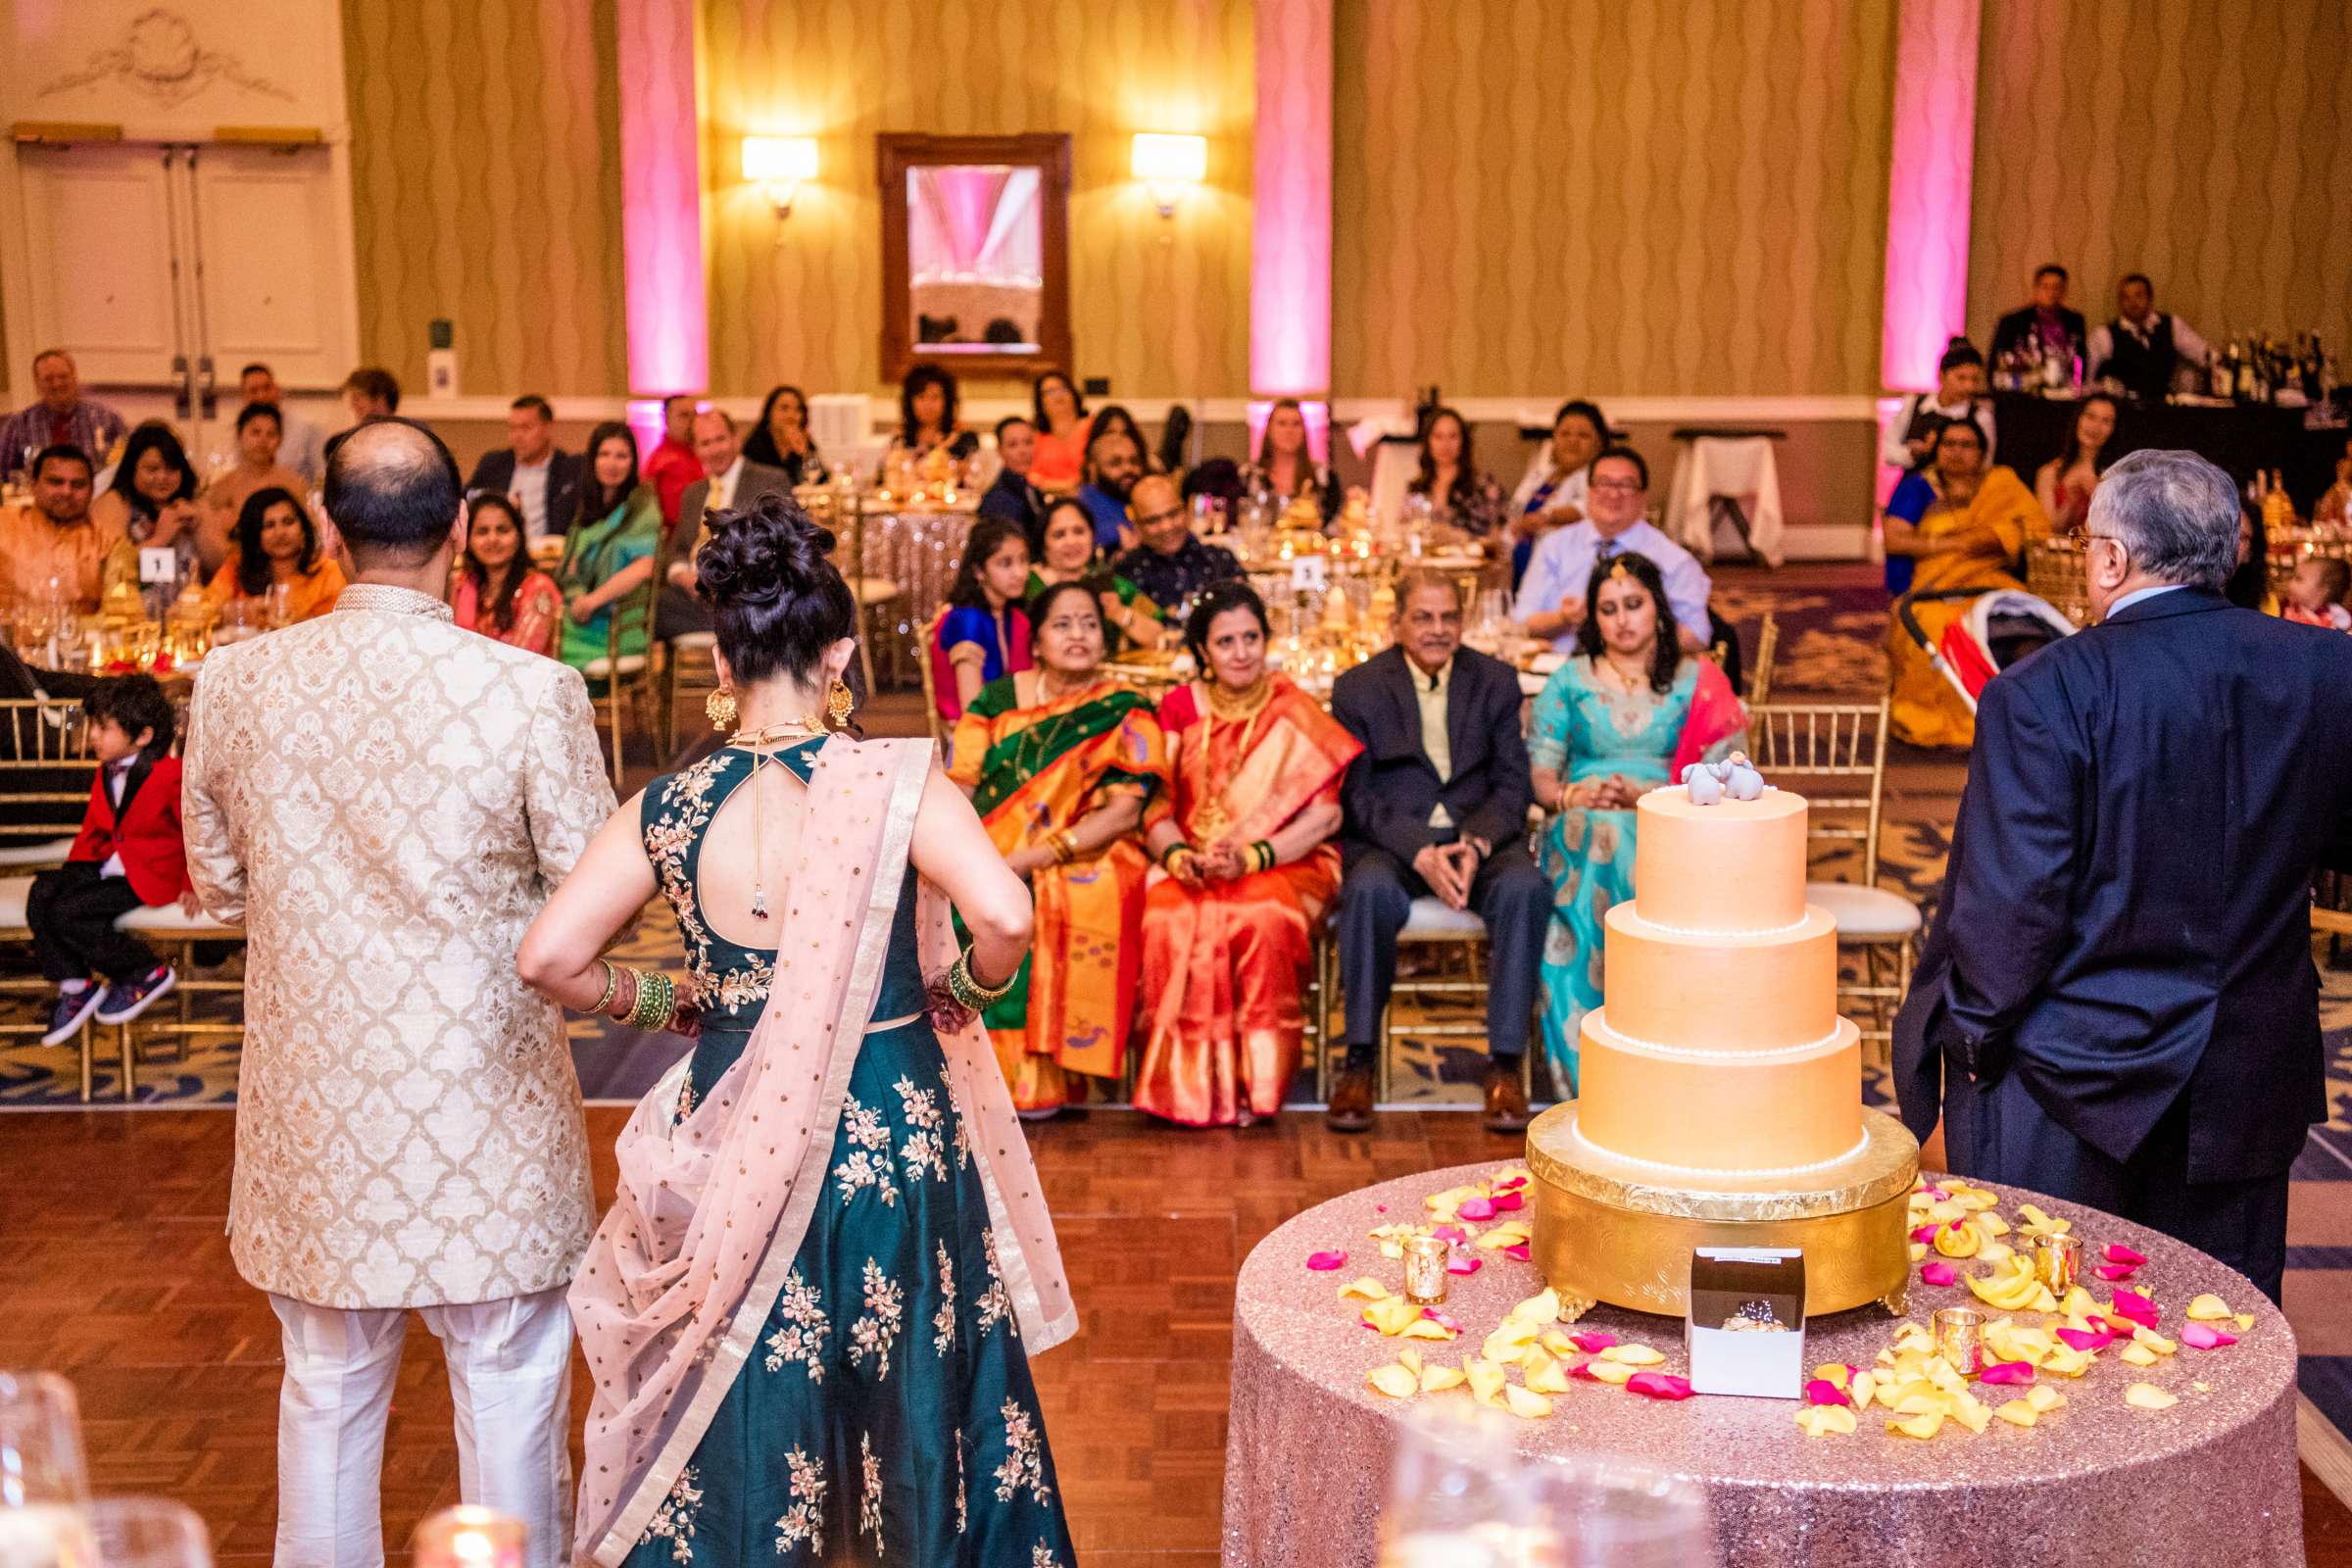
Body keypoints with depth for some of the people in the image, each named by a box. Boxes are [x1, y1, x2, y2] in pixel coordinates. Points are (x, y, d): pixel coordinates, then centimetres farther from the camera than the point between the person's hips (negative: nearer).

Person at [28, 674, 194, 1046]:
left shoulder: (169, 775, -17)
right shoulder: (106, 772, 9)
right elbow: (94, 825, 20)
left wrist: (192, 885, -11)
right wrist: (75, 866, 7)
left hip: (150, 876, -8)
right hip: (108, 864, 8)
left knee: (68, 912, -21)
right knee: (43, 893, -13)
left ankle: (148, 974, -3)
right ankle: (75, 985, -1)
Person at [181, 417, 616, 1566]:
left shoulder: (234, 681, -6)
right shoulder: (531, 691, -17)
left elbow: (216, 884, 7)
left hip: (314, 1096, 4)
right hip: (483, 1099, -3)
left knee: (327, 1394, 20)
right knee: (509, 1397, 13)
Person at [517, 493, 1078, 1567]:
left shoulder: (671, 809, -6)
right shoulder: (894, 783, -14)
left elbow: (549, 958, -8)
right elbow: (1006, 916, -26)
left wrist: (657, 998, 7)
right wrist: (965, 989, -6)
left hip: (734, 1145, 2)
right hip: (895, 1135, -2)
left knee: (745, 1414, 18)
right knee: (914, 1392, 18)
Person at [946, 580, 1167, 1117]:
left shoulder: (1125, 712, 4)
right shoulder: (999, 698, 13)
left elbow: (1126, 810, -8)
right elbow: (958, 788, 7)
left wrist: (1034, 857, -19)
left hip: (1087, 857, -2)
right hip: (990, 854, 3)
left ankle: (1038, 1077, -24)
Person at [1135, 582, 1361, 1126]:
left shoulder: (1296, 713, 3)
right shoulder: (1178, 708, 8)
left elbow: (1326, 814, -5)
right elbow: (1157, 806, 4)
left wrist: (1253, 857, -19)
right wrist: (1178, 856, -17)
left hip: (1284, 864, -1)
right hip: (1190, 870, 1)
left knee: (1264, 918, -35)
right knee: (1170, 921, -32)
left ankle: (1253, 1082, -21)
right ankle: (1190, 1082, -20)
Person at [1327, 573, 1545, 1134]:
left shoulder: (1496, 681, 9)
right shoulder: (1357, 688, 3)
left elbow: (1512, 784, 5)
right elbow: (1357, 798, -2)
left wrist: (1476, 844, -16)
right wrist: (1421, 853, -19)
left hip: (1480, 837, 2)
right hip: (1390, 840, -1)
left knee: (1524, 887, -31)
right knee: (1370, 890, -35)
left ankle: (1505, 1064, -23)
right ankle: (1359, 1062, -24)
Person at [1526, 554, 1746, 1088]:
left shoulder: (1698, 681, 13)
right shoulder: (1570, 680, 18)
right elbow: (1540, 777, 10)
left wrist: (1644, 797, -14)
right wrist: (1577, 795, -13)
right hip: (1580, 831, 1)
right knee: (1605, 841, -37)